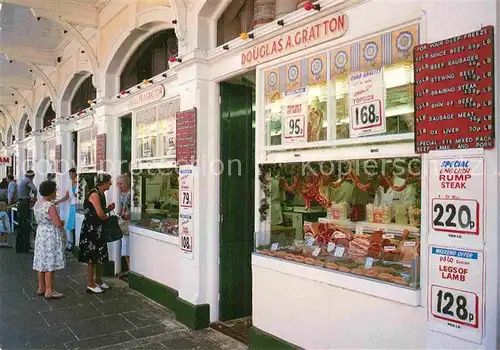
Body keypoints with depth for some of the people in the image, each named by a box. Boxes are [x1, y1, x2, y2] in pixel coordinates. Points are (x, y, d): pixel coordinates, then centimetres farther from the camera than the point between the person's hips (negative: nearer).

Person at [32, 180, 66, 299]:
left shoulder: (37, 204, 8)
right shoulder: (50, 206, -20)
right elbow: (58, 224, -23)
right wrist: (63, 223, -1)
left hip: (40, 234, 9)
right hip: (51, 236, -9)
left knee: (42, 262, 14)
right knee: (50, 263, -4)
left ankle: (41, 288, 24)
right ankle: (49, 291, 1)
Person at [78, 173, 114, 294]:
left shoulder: (101, 194, 11)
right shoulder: (94, 194, -18)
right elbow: (99, 214, -23)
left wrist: (108, 209, 3)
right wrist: (108, 217, -4)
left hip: (99, 229, 10)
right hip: (91, 228, -10)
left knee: (101, 255, 15)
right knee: (92, 257, -1)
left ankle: (98, 281, 28)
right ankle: (90, 285, 10)